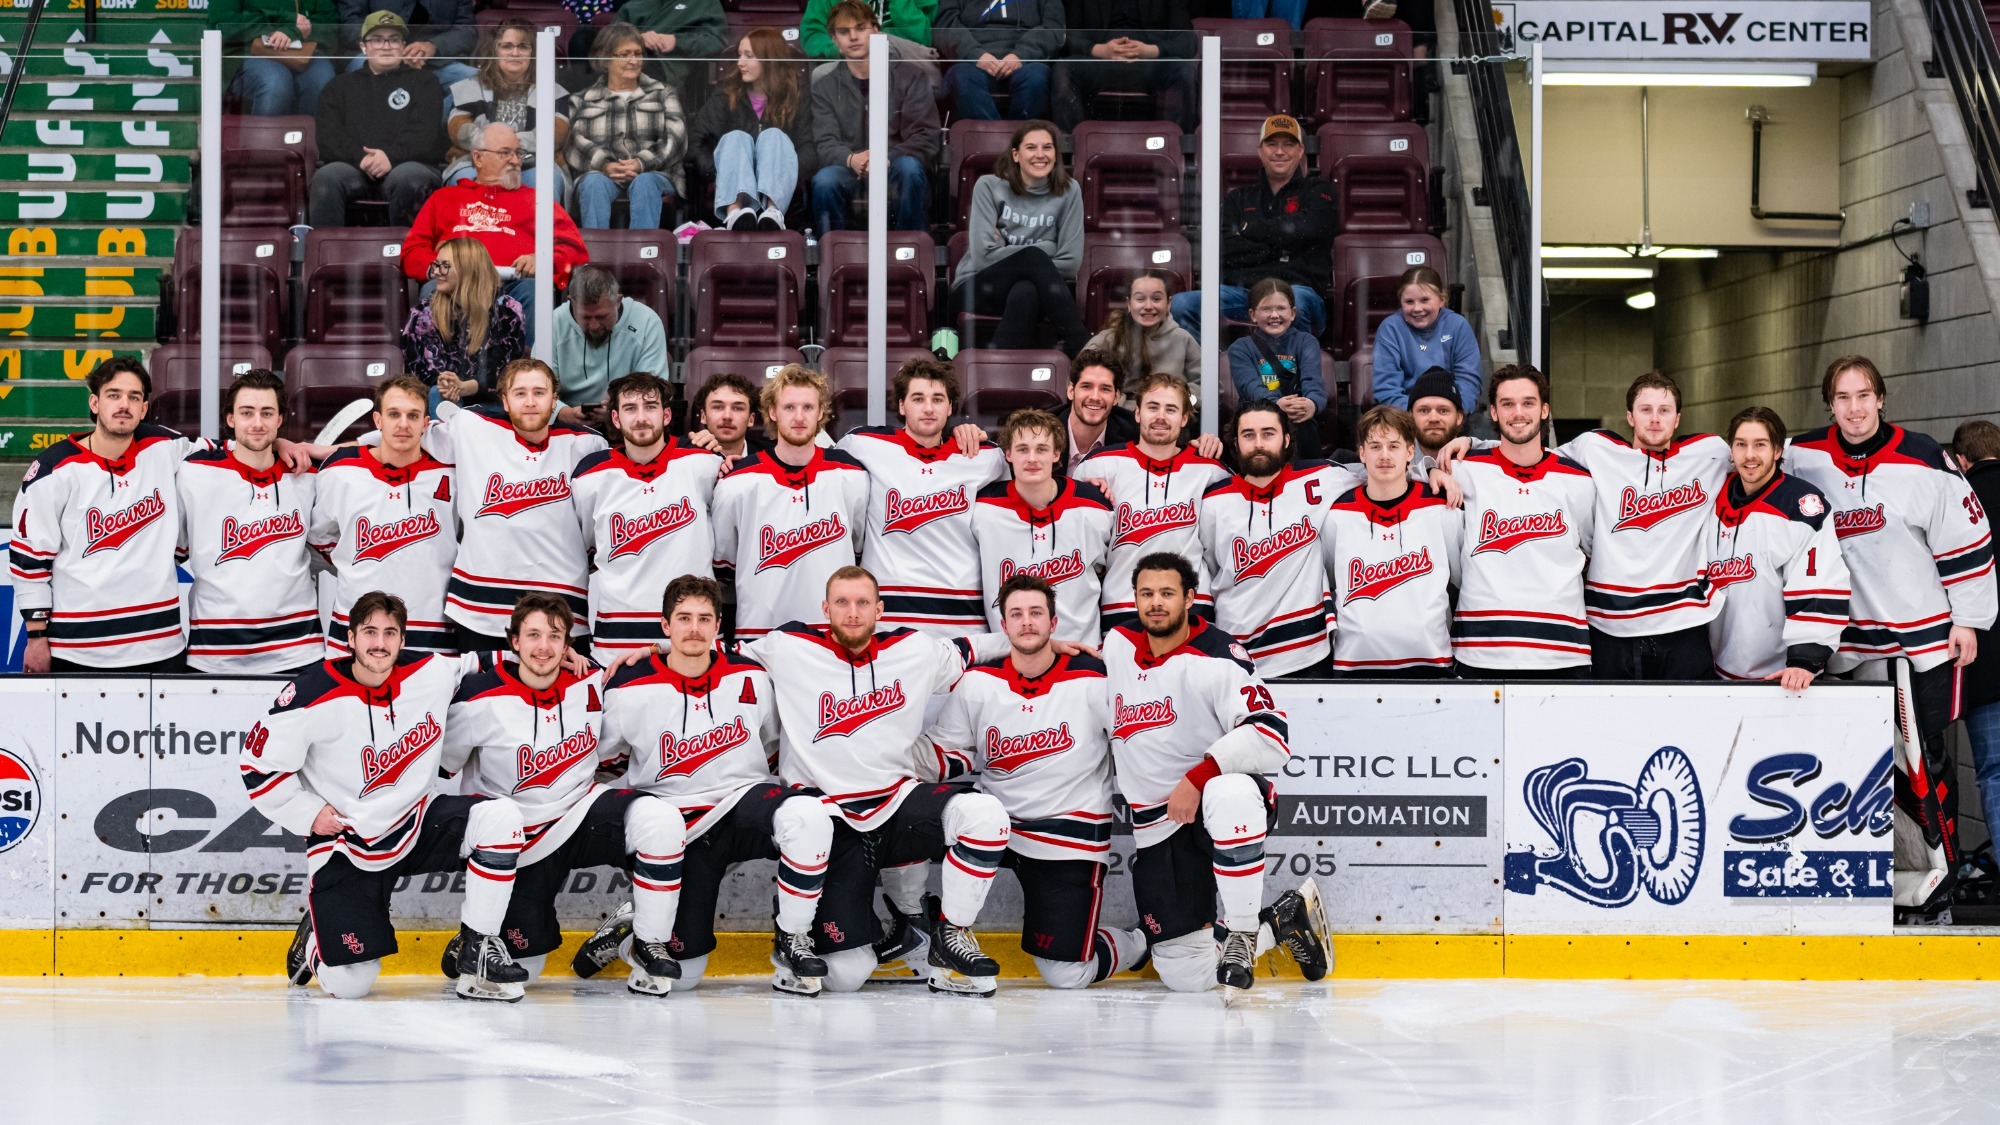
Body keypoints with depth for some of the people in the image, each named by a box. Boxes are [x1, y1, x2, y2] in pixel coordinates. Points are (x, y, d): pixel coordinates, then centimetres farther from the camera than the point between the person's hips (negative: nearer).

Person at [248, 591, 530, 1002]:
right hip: (346, 845, -3)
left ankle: (477, 951, -11)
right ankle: (317, 935, 29)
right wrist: (309, 814, -10)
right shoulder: (314, 697, -18)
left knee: (500, 817, -25)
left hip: (419, 821, 4)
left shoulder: (431, 673, -8)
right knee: (348, 985, -11)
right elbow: (259, 764, -8)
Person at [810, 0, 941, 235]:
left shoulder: (910, 77, 8)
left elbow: (927, 137, 0)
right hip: (850, 172, 0)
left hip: (895, 169, 0)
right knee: (824, 180, -33)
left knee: (909, 166, -35)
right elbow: (825, 143, 1)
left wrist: (886, 159, -20)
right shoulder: (825, 87, 11)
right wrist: (851, 159, -24)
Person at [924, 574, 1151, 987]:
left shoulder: (1092, 679, -7)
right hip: (997, 825, 3)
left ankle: (1134, 945, 26)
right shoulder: (978, 682, 1)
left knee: (1065, 976, -10)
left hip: (1071, 836, -3)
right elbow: (949, 752, 5)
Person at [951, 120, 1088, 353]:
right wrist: (1043, 249, -9)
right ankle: (1083, 348, -39)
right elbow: (983, 256, -11)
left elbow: (1070, 262, -5)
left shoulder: (1068, 191, 1)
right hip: (981, 288, -1)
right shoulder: (989, 186, -2)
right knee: (1034, 256, -32)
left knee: (1025, 293, -37)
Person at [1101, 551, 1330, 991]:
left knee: (1228, 794, -45)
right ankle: (1281, 920, 24)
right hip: (1157, 825, 5)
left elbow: (1272, 736, -25)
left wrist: (1198, 777, -30)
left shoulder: (1217, 658, -14)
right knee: (1185, 975, -4)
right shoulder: (1117, 646, 5)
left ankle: (1241, 936, -28)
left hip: (1224, 792, -5)